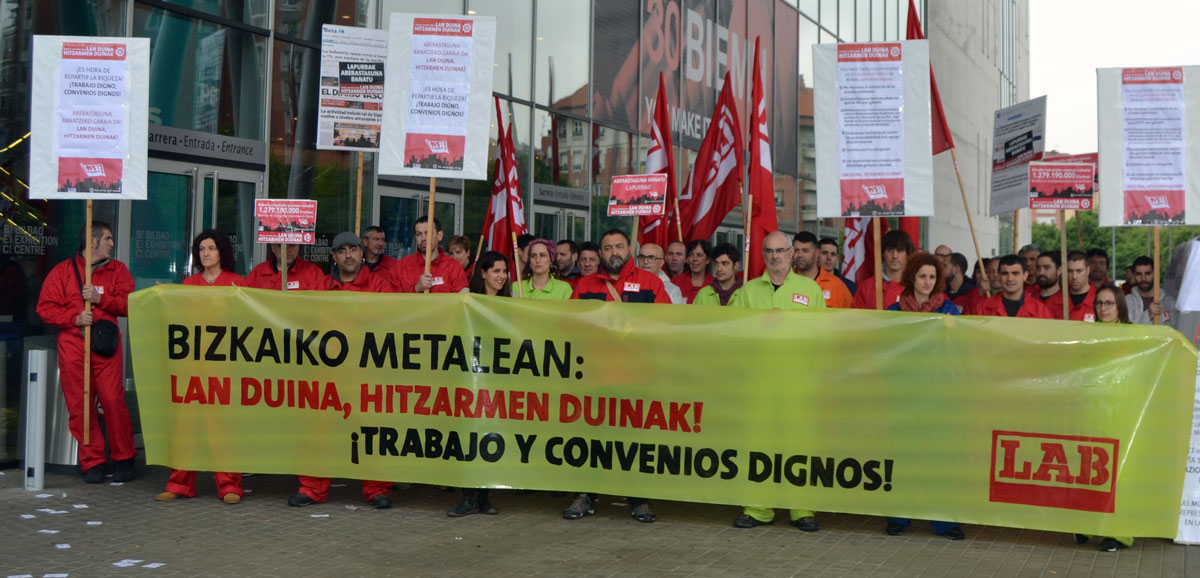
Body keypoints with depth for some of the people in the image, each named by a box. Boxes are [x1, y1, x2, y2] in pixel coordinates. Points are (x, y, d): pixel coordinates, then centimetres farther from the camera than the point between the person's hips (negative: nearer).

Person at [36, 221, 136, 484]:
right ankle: (92, 462, 8)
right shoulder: (62, 271, 9)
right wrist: (75, 318, -9)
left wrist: (100, 298, -10)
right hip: (72, 346, 0)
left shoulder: (117, 270, 13)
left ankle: (123, 459, 6)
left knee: (113, 401, -8)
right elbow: (45, 307, 4)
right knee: (79, 405, -1)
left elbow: (129, 304, 3)